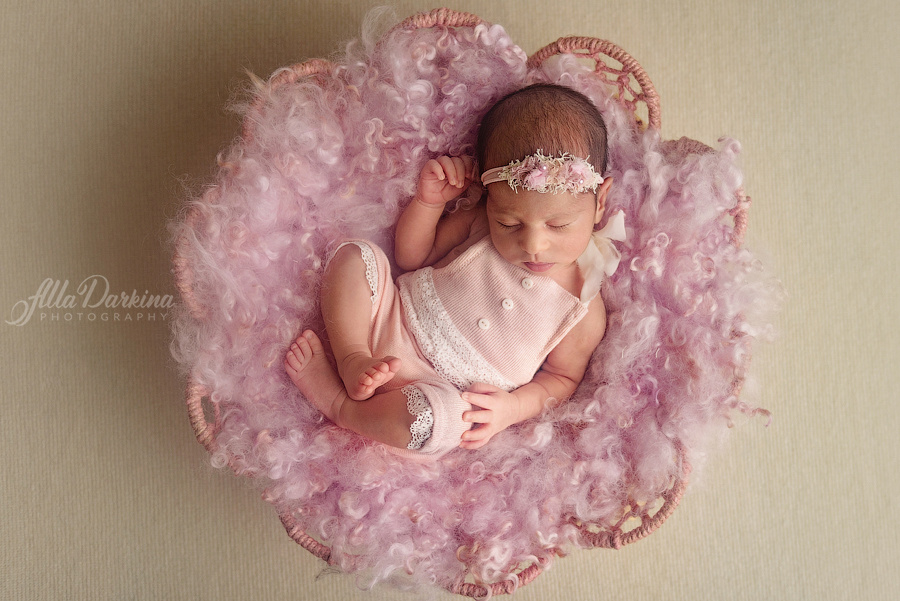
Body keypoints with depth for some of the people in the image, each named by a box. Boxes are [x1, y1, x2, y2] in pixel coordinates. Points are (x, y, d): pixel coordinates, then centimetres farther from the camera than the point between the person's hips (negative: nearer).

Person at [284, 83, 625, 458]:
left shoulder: (584, 310, -12)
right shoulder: (483, 222, -3)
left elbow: (563, 377, 1)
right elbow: (410, 256, 9)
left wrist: (515, 406, -19)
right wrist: (429, 200, -9)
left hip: (438, 392, -4)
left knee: (435, 419, -39)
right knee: (355, 256, -10)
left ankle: (338, 404, -16)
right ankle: (354, 361, -21)